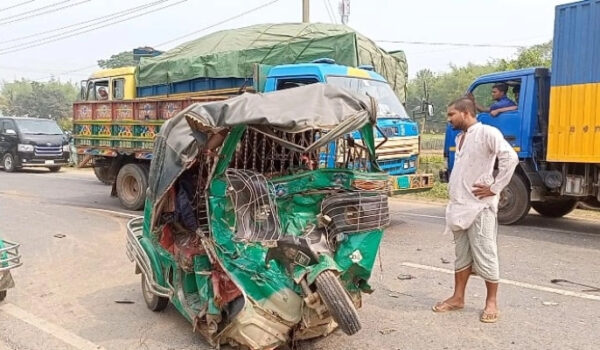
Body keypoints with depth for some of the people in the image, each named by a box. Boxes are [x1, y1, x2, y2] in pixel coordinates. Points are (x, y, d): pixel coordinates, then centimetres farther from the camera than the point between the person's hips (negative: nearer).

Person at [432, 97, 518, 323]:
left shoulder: (487, 133, -12)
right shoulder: (460, 138, 15)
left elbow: (510, 158, -22)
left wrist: (495, 188, -17)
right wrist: (454, 198, 14)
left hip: (480, 207, -8)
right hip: (460, 206, 8)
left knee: (485, 255, 1)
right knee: (462, 255, 15)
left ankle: (491, 302, 13)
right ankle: (458, 297, 24)